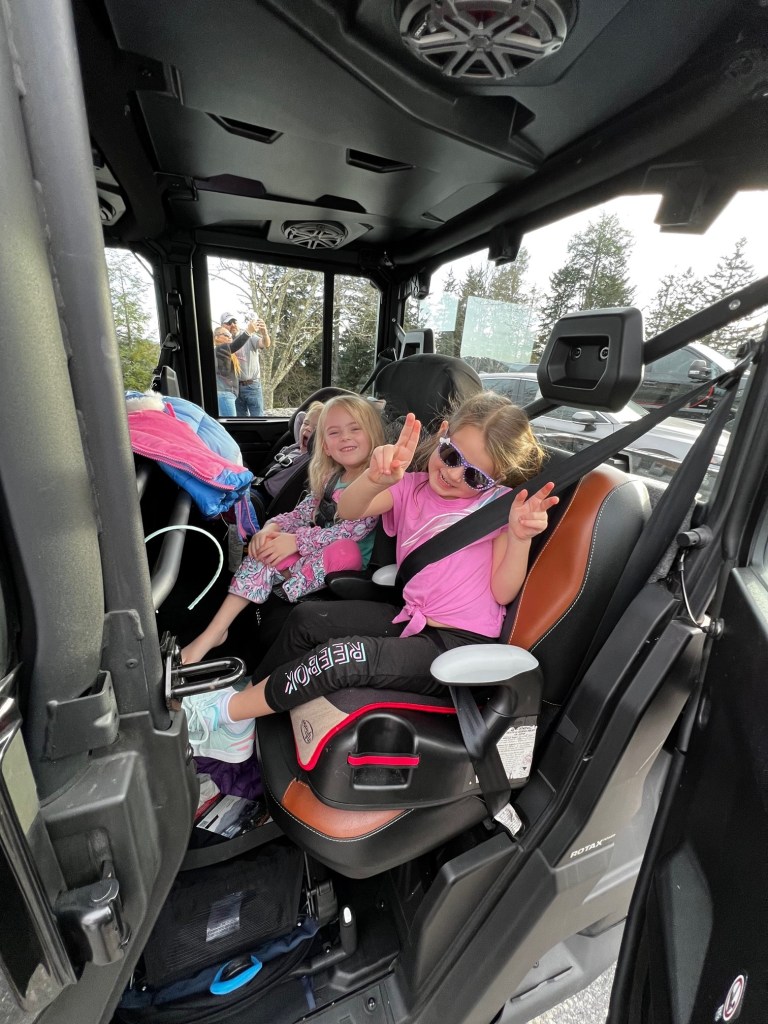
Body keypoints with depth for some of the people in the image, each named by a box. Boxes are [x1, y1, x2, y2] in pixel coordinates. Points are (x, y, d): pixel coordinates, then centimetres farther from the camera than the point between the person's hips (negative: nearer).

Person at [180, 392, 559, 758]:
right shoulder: (413, 487, 5)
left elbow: (501, 592, -8)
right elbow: (348, 510, -14)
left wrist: (520, 537, -25)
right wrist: (376, 478, -34)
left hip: (458, 645, -5)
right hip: (411, 619, 6)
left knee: (341, 657, -24)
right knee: (306, 618, 1)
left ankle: (226, 711, -1)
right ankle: (250, 695, 21)